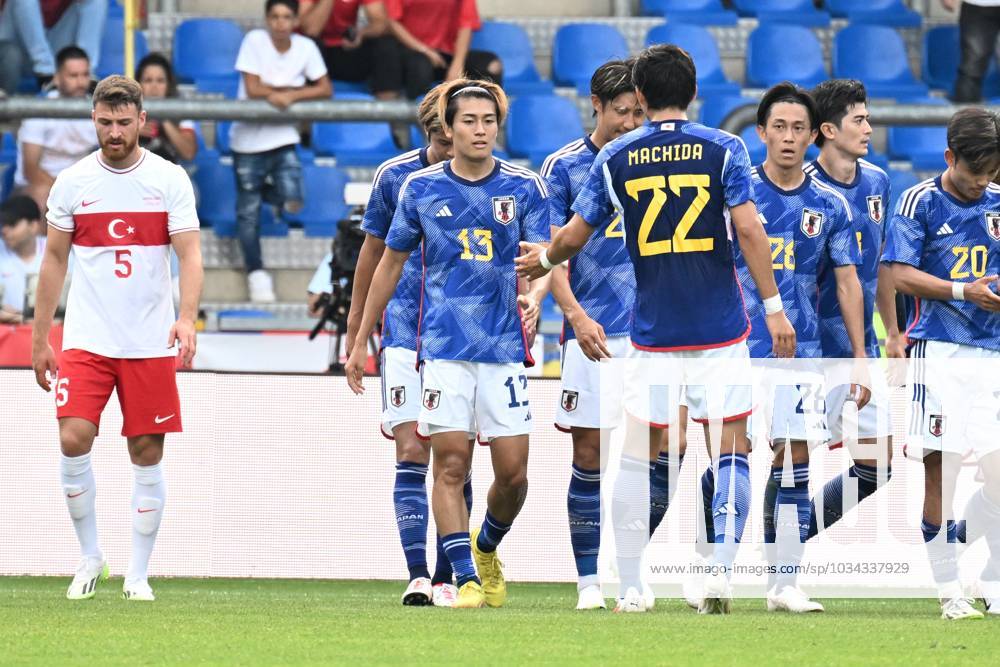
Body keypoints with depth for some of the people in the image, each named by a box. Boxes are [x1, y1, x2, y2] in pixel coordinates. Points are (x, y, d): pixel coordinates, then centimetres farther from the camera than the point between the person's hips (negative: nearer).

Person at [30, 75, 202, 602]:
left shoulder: (169, 180, 0)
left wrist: (186, 317, -23)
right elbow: (54, 262, 11)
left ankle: (138, 573, 11)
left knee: (147, 456, 1)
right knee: (73, 440, -15)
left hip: (150, 342, 0)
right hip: (86, 340, 1)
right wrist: (39, 340, 9)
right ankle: (89, 554, 3)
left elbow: (189, 254, -6)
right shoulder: (71, 182, 4)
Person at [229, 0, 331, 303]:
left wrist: (291, 95, -15)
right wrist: (288, 90, -11)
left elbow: (324, 89, -1)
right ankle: (256, 272, 15)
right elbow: (253, 89, -14)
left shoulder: (306, 47, -2)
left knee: (292, 203, -14)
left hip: (283, 138, 2)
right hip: (248, 138, -2)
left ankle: (270, 189, 21)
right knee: (248, 212, 1)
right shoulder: (254, 41, -10)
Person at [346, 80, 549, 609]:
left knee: (513, 472, -1)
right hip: (444, 345, 0)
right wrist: (360, 342, 16)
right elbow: (391, 264, 14)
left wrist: (532, 296, -27)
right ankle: (467, 579, -3)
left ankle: (486, 548, 26)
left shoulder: (524, 187, 4)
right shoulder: (421, 188, 5)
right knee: (450, 466, -8)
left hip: (504, 346, 0)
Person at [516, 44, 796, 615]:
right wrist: (775, 306, -9)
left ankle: (632, 587, 9)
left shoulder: (616, 158, 2)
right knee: (731, 449, 2)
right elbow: (749, 229, -12)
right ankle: (723, 569, -13)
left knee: (636, 454, 9)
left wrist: (542, 258, 29)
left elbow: (574, 236, 7)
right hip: (720, 329, -1)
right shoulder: (723, 150, -3)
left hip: (652, 332, 1)